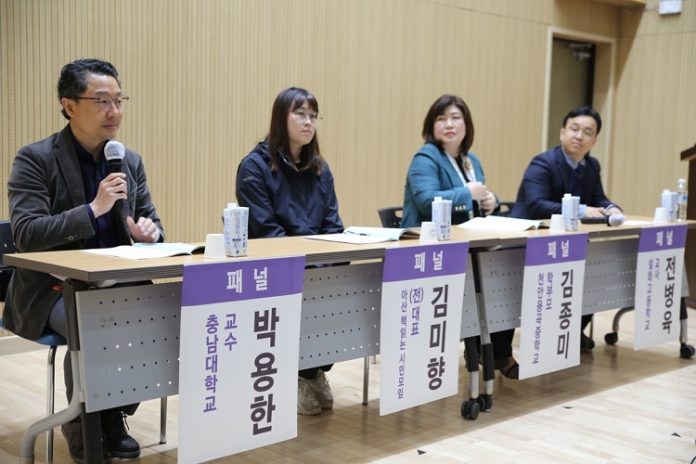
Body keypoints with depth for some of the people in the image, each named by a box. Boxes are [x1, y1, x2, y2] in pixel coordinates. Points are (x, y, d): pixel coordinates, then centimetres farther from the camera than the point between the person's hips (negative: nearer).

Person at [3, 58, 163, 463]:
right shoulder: (35, 159, -9)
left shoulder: (131, 161, 7)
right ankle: (82, 426, -4)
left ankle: (114, 414, 3)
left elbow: (152, 224, 13)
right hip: (53, 289, -5)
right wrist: (93, 209, -24)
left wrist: (149, 231, -12)